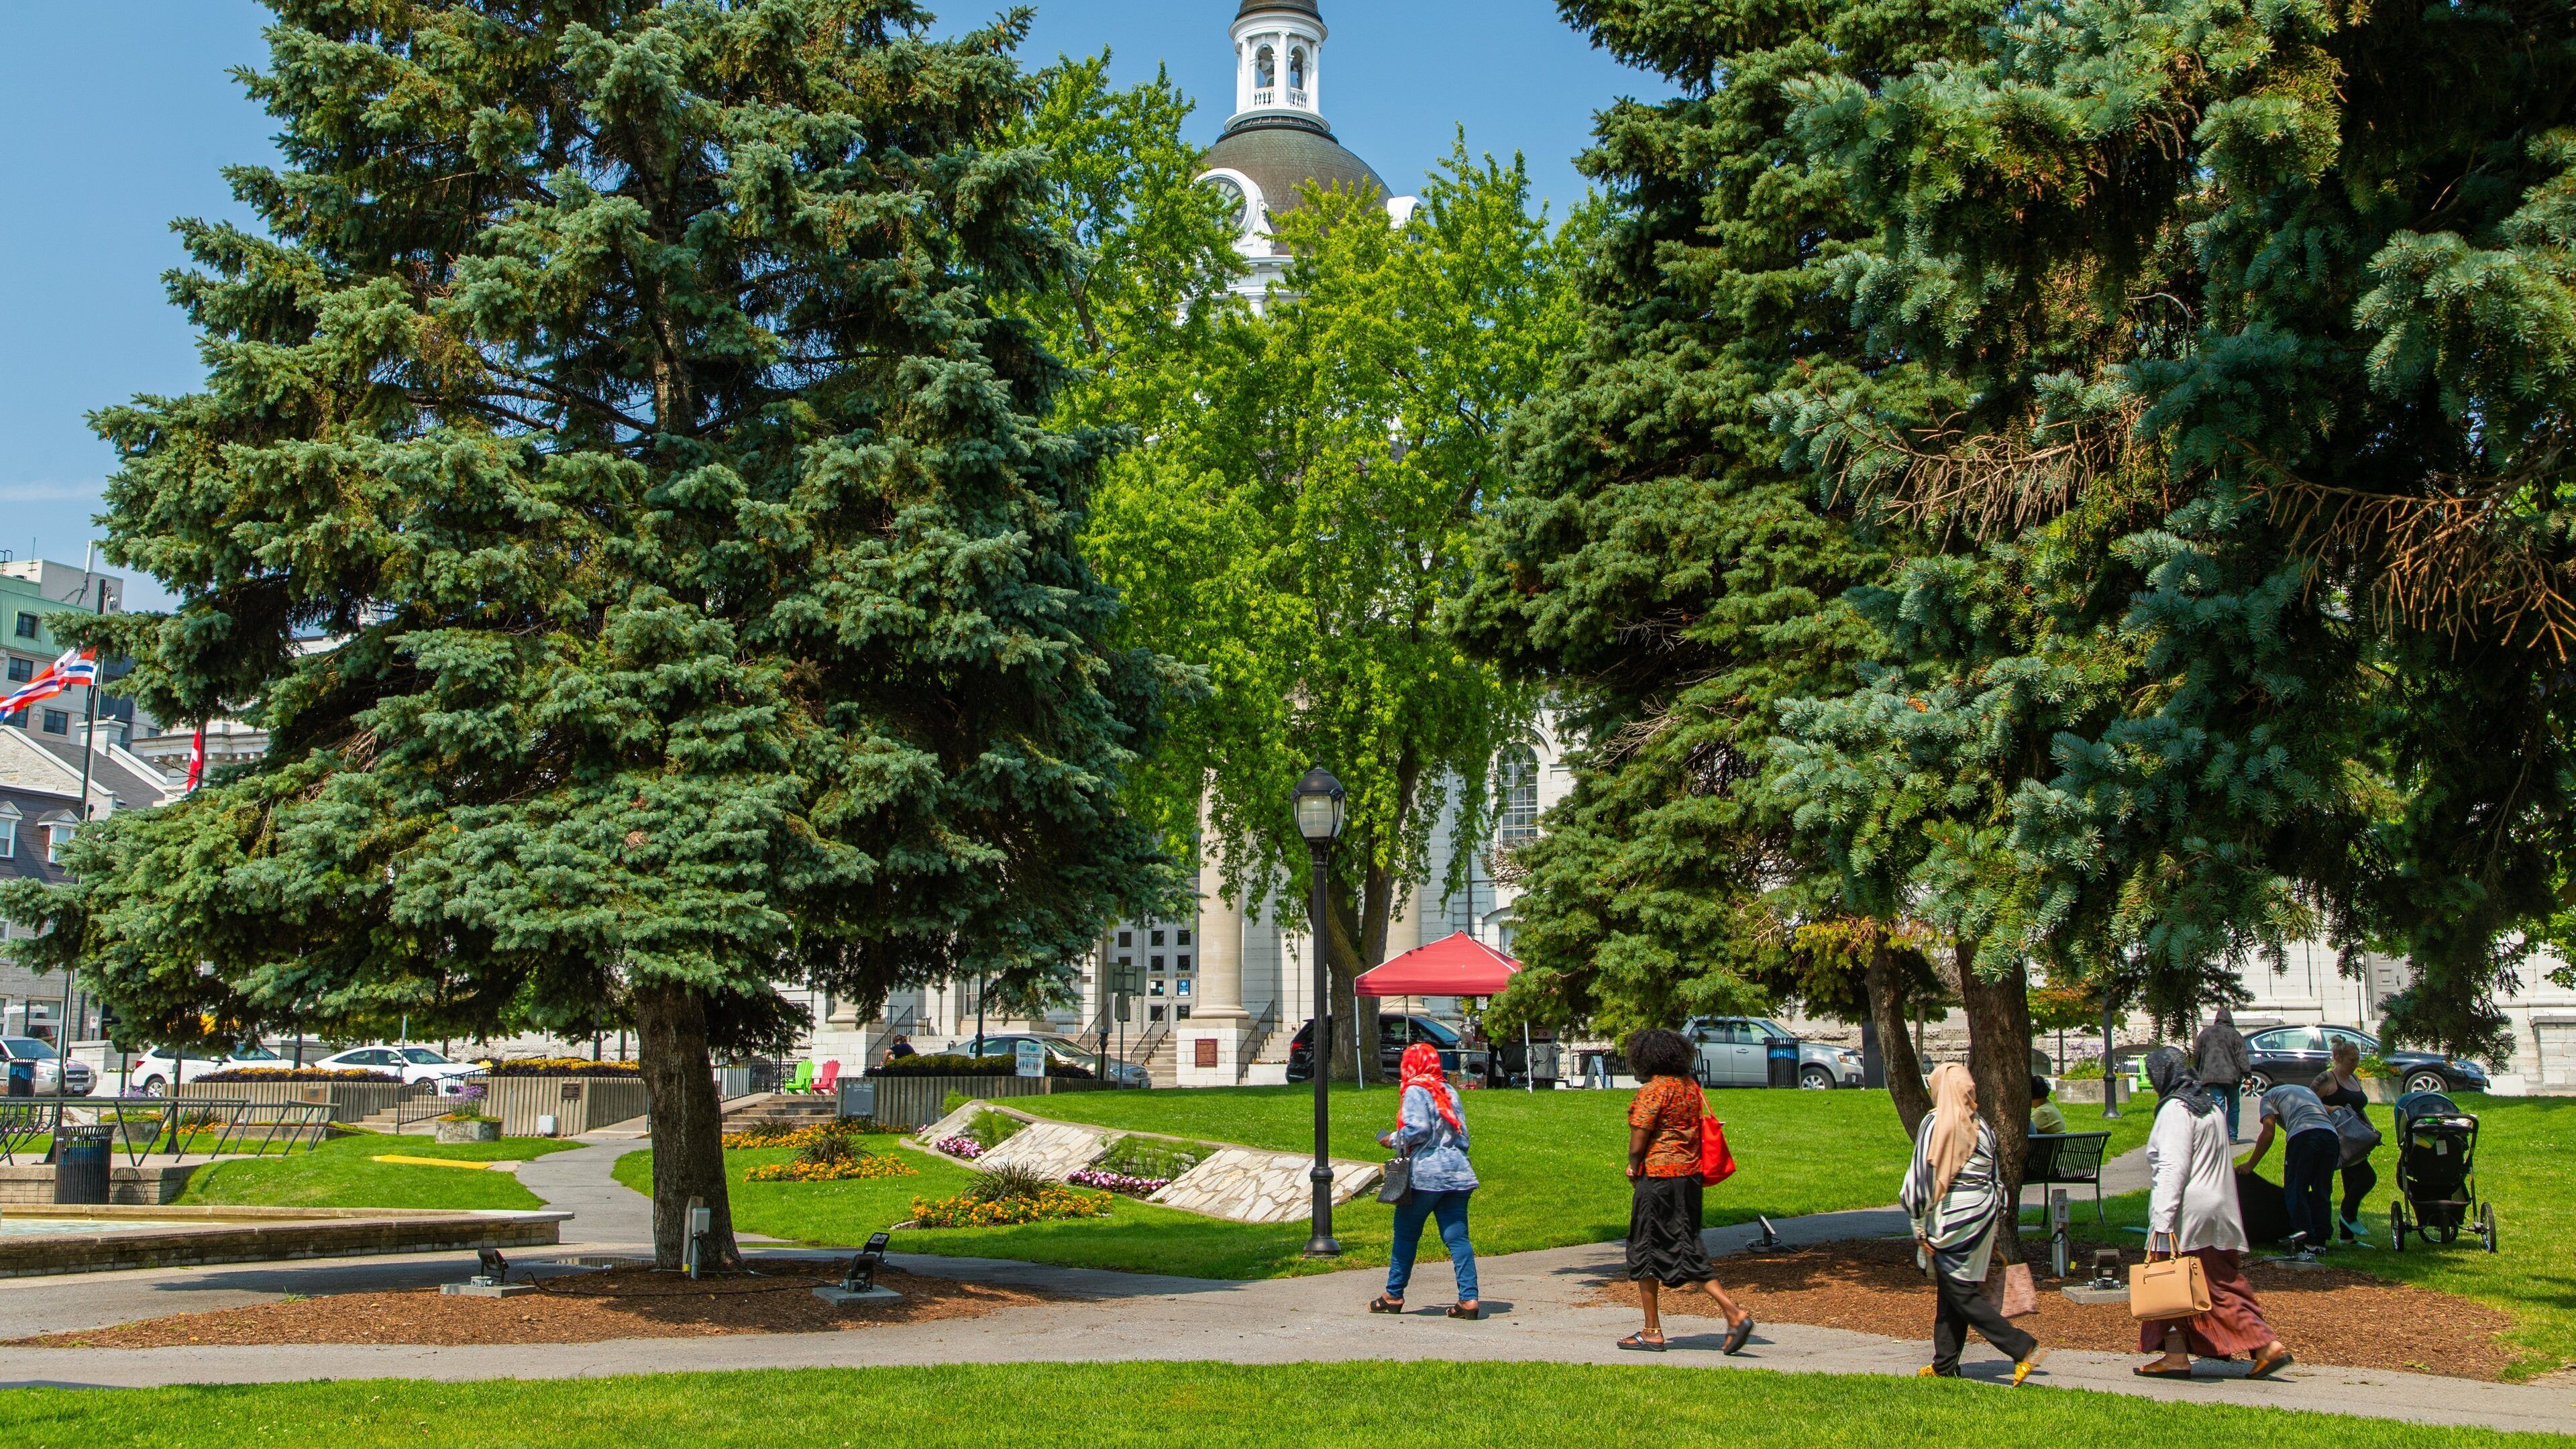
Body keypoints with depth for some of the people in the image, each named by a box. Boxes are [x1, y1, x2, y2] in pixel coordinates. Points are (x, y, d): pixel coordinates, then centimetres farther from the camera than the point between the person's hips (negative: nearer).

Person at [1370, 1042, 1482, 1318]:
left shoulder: (1416, 1091, -6)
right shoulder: (1449, 1091, 14)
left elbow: (1417, 1129, -17)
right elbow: (1462, 1133, 15)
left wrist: (1393, 1139, -2)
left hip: (1425, 1174, -6)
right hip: (1457, 1172, 6)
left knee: (1406, 1236, 7)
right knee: (1457, 1238, 2)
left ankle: (1394, 1296, 15)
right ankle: (1469, 1298, -7)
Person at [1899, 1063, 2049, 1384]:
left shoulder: (1933, 1125, -10)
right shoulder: (1982, 1127, 6)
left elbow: (1923, 1177, -13)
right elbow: (1995, 1179, 10)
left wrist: (1919, 1228, -7)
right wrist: (1993, 1224, 18)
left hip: (1951, 1218, -6)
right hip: (1983, 1215, 6)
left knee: (1961, 1295, -1)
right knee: (1951, 1293, 14)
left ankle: (2023, 1348, -10)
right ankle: (1945, 1365, 18)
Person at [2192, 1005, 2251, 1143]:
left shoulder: (2205, 1033, 6)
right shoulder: (2235, 1035, 0)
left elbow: (2196, 1056, 11)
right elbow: (2242, 1058, -5)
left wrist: (2198, 1074, 22)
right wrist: (2247, 1074, -6)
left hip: (2212, 1076, 1)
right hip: (2232, 1076, -1)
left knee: (2219, 1107, -2)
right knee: (2233, 1107, 12)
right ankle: (2232, 1137, 14)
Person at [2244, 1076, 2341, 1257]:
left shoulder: (2269, 1096, 22)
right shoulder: (2307, 1091, 40)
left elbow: (2268, 1132, 8)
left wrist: (2251, 1164, 13)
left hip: (2303, 1134, -5)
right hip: (2331, 1134, 5)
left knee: (2296, 1190, 0)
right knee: (2322, 1191, 13)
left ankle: (2307, 1243, -11)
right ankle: (2320, 1241, 7)